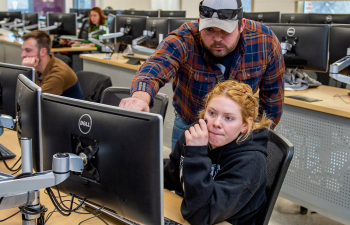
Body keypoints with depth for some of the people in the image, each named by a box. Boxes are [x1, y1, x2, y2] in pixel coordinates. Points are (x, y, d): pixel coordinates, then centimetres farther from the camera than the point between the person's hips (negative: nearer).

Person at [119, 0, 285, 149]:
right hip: (188, 126, -1)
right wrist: (141, 97, -71)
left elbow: (273, 91, -7)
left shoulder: (265, 41, -23)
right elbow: (154, 67, -49)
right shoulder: (183, 41, -30)